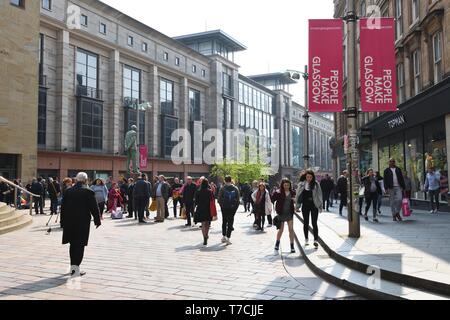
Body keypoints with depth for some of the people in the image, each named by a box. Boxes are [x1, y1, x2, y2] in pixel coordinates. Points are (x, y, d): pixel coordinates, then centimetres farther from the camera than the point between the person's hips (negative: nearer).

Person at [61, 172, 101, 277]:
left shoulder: (68, 191, 5)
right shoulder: (88, 192, -10)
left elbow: (63, 207, 9)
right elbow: (94, 208, -8)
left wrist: (63, 222, 15)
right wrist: (97, 220, 3)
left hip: (69, 222, 5)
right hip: (82, 221, -5)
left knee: (73, 244, 17)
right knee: (80, 245, 0)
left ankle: (72, 266, 26)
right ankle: (76, 269, -3)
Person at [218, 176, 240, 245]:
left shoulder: (222, 189, -7)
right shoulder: (235, 189, -2)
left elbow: (219, 198, -5)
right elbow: (238, 199, 0)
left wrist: (221, 205, 8)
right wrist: (236, 207, 8)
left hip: (224, 208, 0)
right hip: (233, 208, 0)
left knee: (224, 222, 16)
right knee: (230, 222, 3)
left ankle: (224, 236, 20)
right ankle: (228, 238, -2)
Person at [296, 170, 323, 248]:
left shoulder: (316, 184, -3)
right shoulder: (301, 184, 1)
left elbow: (320, 195, 0)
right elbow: (298, 195, 5)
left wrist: (320, 206, -2)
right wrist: (297, 205, 2)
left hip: (314, 205, -2)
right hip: (305, 206, 2)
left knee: (314, 223, -5)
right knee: (306, 223, 12)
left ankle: (316, 240, -5)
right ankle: (306, 239, 25)